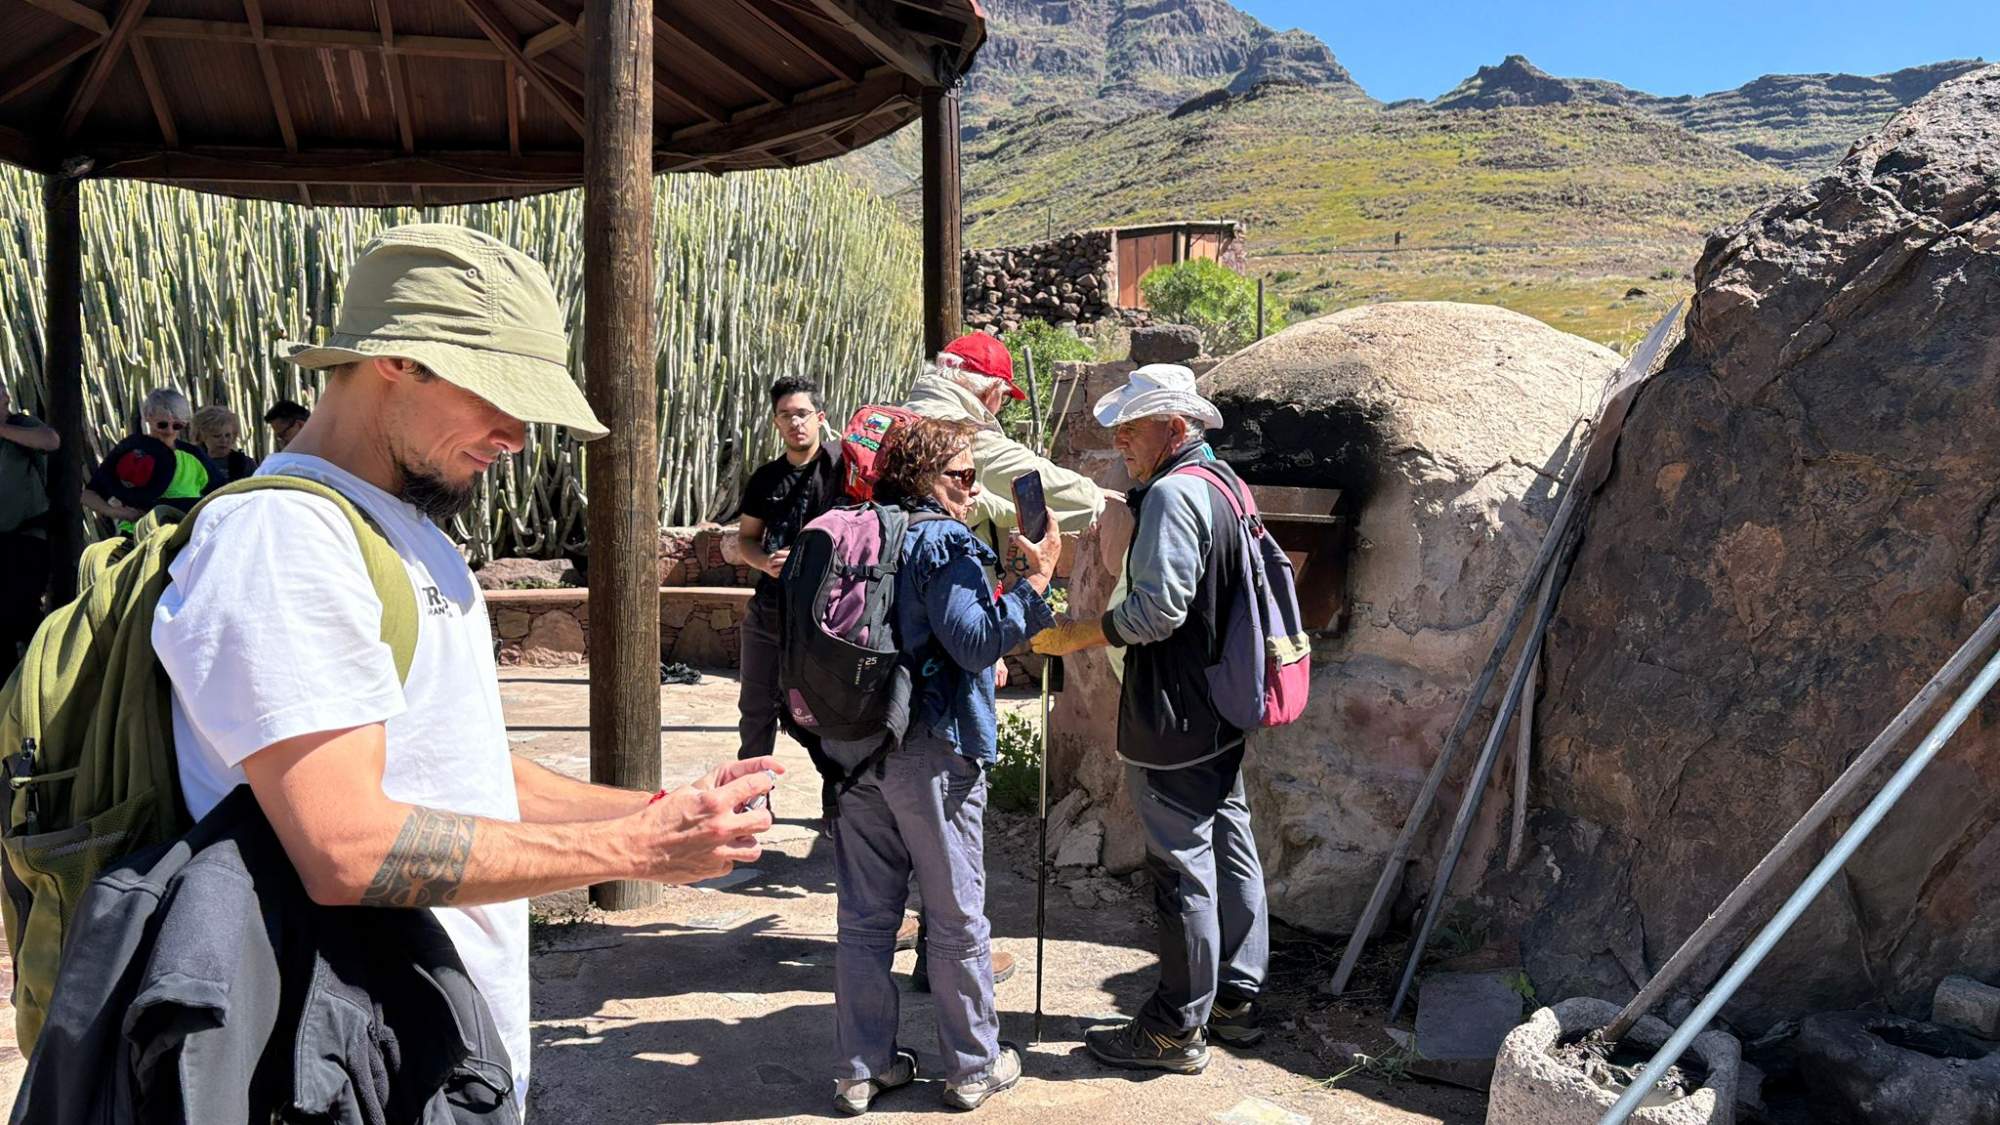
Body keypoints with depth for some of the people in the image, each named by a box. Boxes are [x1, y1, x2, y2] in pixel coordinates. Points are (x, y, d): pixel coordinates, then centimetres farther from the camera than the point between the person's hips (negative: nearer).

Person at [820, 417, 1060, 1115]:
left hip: (856, 749, 7)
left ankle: (863, 1067, 20)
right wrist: (1036, 581, -16)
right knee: (957, 918, 7)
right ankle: (973, 1066, 19)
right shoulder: (945, 544, -12)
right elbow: (977, 642, -21)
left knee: (865, 914, 12)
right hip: (932, 752, -7)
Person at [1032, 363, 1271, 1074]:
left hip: (1173, 718, -10)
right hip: (1223, 708, 10)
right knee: (1230, 848, 16)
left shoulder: (1171, 493, -18)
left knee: (1182, 866, -2)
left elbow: (1157, 609, -24)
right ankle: (1236, 999, 29)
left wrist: (1075, 636, -15)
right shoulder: (1223, 483, 12)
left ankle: (1177, 1029, 9)